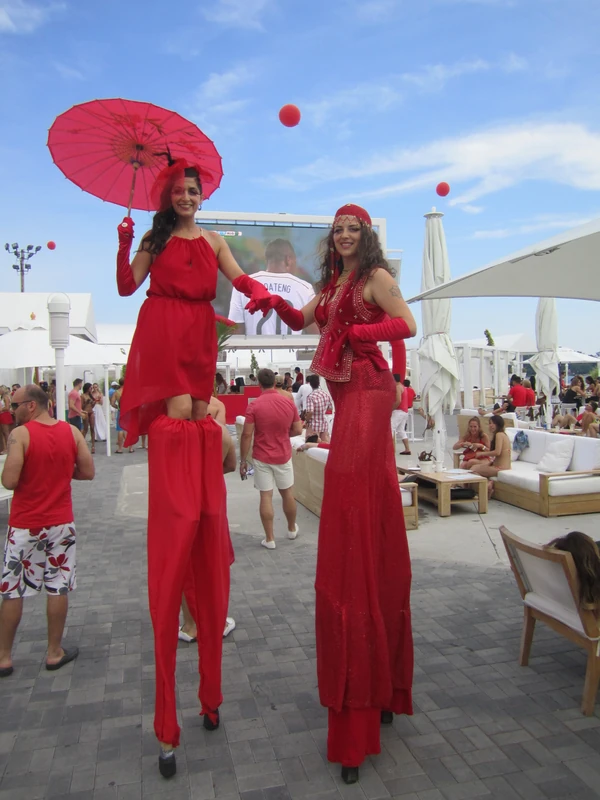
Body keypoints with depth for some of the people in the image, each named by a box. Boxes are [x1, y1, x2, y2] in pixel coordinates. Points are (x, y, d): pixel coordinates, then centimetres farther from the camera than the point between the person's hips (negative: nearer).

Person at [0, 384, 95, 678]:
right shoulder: (71, 432, -2)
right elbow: (88, 472, 0)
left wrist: (28, 471, 1)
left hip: (25, 524, -2)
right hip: (60, 522, 3)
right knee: (59, 588, 10)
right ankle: (54, 652, 20)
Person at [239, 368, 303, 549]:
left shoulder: (254, 406, -13)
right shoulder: (289, 403, -3)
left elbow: (247, 435, -14)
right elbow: (298, 430, 3)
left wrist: (243, 460, -6)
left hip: (262, 458, -3)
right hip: (283, 456, 3)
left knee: (266, 496, 3)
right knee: (287, 493, 17)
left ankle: (269, 539, 8)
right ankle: (292, 529, 35)